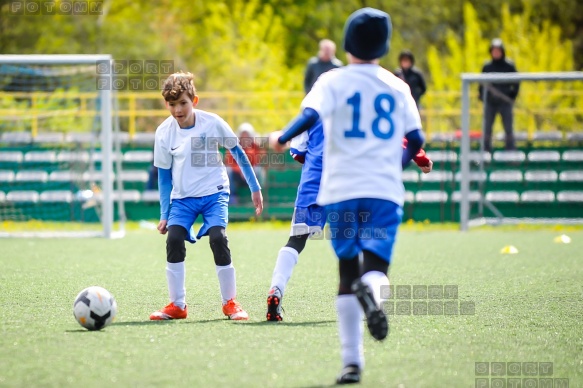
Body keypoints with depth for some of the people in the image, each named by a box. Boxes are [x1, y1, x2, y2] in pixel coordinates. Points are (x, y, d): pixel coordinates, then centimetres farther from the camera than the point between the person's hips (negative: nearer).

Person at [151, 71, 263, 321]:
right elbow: (164, 174, 4)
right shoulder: (164, 132, -6)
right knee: (174, 239, -17)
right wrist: (164, 214, 3)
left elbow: (237, 152, 3)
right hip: (182, 197, 2)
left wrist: (254, 188, 6)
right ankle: (177, 305, -5)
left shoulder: (212, 123, -11)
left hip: (214, 192, -2)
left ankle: (230, 303, -4)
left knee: (218, 239, -20)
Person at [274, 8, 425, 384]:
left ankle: (352, 362, 5)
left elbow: (310, 115, -16)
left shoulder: (333, 81, 1)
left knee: (348, 274, 9)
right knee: (374, 266, -4)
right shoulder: (397, 87, 9)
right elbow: (416, 140, 11)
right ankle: (372, 289, -44)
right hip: (385, 191, 0)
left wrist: (281, 138, 0)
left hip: (341, 190, 0)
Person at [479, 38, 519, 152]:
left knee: (508, 129, -1)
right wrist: (482, 96, 0)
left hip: (505, 102, -2)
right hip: (490, 103, 2)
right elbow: (481, 84, 12)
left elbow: (516, 83, 5)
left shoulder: (509, 66, 2)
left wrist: (512, 96, -6)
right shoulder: (487, 67, 7)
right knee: (487, 129, 1)